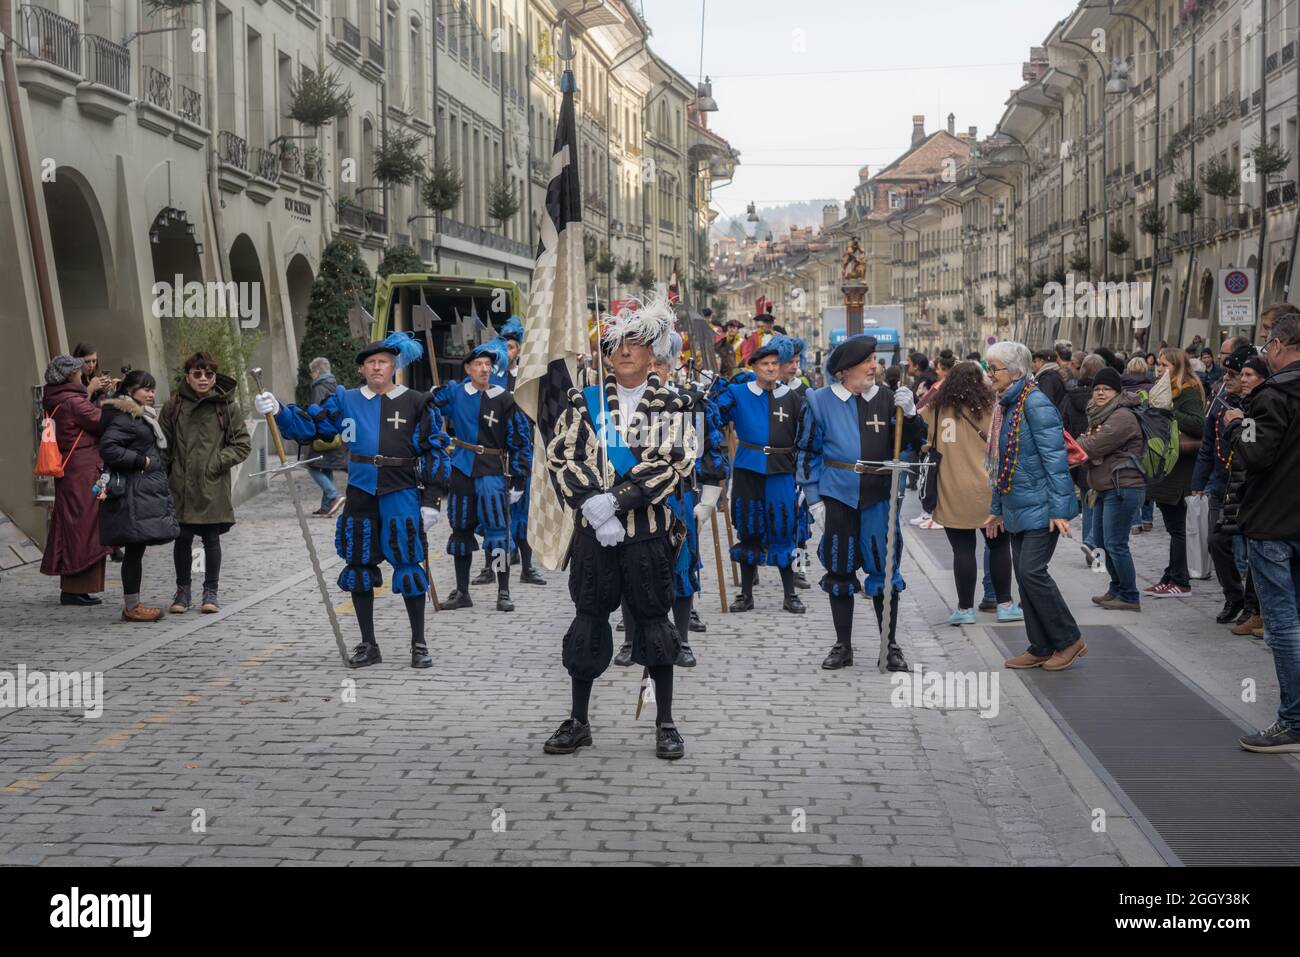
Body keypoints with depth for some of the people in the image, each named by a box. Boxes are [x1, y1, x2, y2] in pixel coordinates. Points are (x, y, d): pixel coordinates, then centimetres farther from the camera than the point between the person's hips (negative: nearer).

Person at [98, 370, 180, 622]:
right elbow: (108, 448, -22)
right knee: (134, 549, -7)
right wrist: (143, 461, -18)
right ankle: (131, 607, -2)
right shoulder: (124, 417, -11)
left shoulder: (143, 416, 21)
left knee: (136, 549, 11)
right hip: (133, 494, -10)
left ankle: (132, 605, 15)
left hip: (149, 492, 10)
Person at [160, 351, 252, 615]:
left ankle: (211, 592, 19)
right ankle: (182, 590, 21)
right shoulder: (174, 405, 3)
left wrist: (218, 462, -9)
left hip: (213, 487, -1)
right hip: (181, 485, 1)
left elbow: (243, 445, 2)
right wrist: (164, 476, 0)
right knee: (182, 538, 6)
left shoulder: (227, 406, 0)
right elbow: (163, 444, 8)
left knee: (211, 539, 6)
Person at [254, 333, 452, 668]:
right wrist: (278, 411, -9)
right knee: (359, 566, 8)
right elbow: (308, 424, 9)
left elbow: (436, 451, 1)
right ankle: (368, 645, 22)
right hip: (360, 493, 3)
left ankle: (419, 645, 7)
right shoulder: (346, 401, 8)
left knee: (409, 565, -7)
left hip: (402, 493, -3)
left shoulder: (416, 403, 1)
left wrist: (432, 500, -4)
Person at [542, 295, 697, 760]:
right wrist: (592, 504, -15)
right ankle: (578, 721, 16)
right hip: (592, 530, 2)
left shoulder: (669, 405, 2)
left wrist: (616, 500, -18)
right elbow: (561, 455, -1)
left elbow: (673, 462, -10)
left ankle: (665, 724, 12)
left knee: (652, 619, 3)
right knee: (588, 618, 6)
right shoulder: (584, 402, 7)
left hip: (648, 530, -2)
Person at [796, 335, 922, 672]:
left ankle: (890, 645, 14)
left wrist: (909, 414, -15)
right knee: (840, 571, 7)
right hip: (838, 498, 0)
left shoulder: (886, 398, 2)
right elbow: (807, 452, 5)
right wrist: (814, 498, 0)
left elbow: (911, 445, 3)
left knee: (885, 570, 3)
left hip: (879, 498, 1)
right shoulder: (821, 401, 0)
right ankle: (842, 646, 19)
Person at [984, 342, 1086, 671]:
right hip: (1017, 508, 9)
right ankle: (1041, 648, 15)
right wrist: (998, 509, 21)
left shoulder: (1036, 404, -15)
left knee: (1032, 571, -11)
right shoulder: (1006, 405, 13)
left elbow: (1054, 458, -19)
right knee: (1024, 575, 8)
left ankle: (1069, 641, 2)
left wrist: (1059, 508, -22)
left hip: (1040, 507, -9)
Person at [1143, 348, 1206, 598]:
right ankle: (1171, 578, 17)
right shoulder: (1165, 390, 16)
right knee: (1173, 526, 12)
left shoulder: (1189, 393, -12)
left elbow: (1198, 424, -27)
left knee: (1176, 526, -4)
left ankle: (1180, 582, 0)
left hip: (1178, 471, -9)